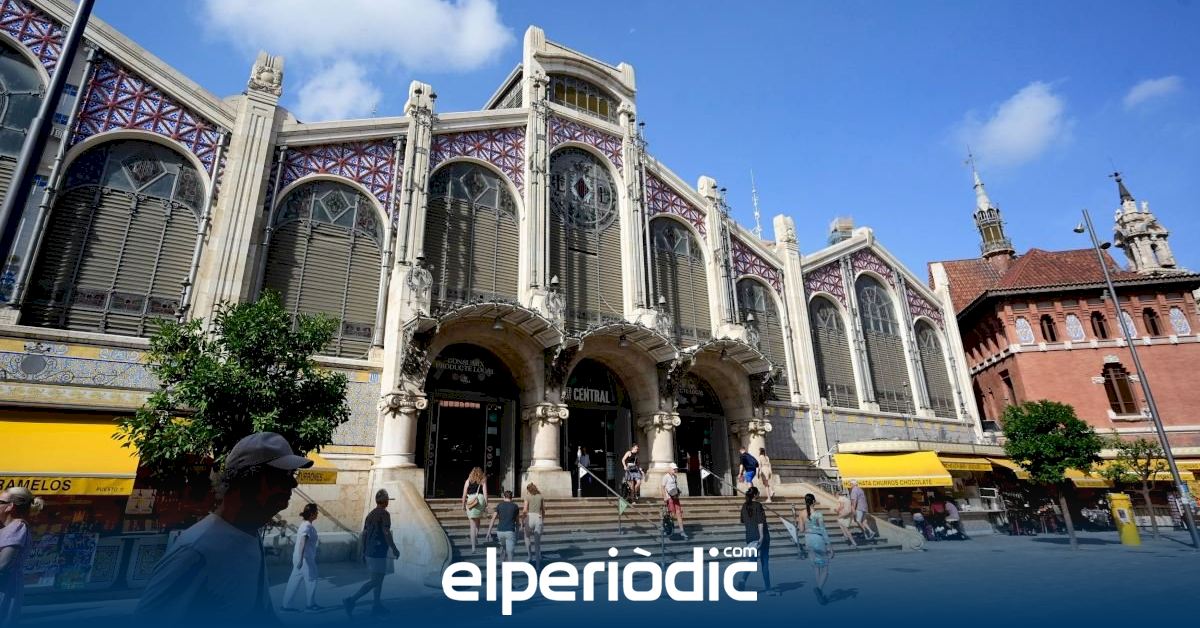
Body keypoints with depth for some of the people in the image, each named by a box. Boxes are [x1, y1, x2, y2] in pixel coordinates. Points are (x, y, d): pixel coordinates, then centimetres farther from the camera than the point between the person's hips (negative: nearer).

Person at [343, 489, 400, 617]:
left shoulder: (370, 514, 11)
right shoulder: (385, 514, -14)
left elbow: (364, 534, 12)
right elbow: (386, 533, -21)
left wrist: (364, 552, 18)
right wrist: (394, 549, -13)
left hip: (370, 552, 9)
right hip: (379, 553, -9)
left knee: (379, 579, 16)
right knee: (374, 581, -6)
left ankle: (377, 606, 19)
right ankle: (351, 600, -14)